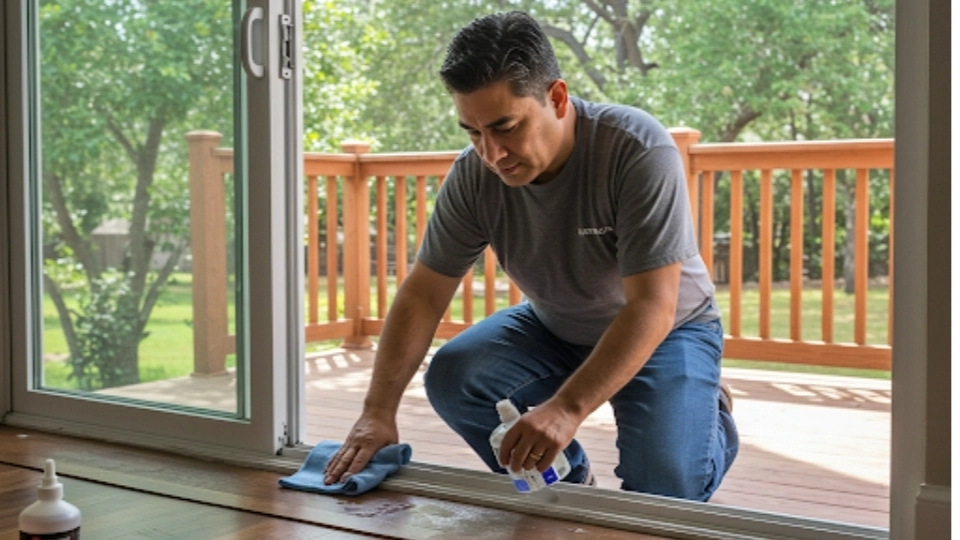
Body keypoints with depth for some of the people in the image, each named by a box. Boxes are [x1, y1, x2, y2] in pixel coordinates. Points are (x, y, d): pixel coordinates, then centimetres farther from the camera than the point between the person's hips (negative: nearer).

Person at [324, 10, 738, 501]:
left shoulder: (638, 150, -32)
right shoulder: (473, 175, -20)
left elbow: (651, 308, -35)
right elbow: (423, 295, -15)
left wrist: (566, 409, -45)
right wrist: (379, 411, -26)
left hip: (666, 330, -4)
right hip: (555, 329, 4)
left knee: (663, 487, -23)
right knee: (451, 380, -19)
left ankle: (710, 420, 13)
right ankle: (568, 478, 7)